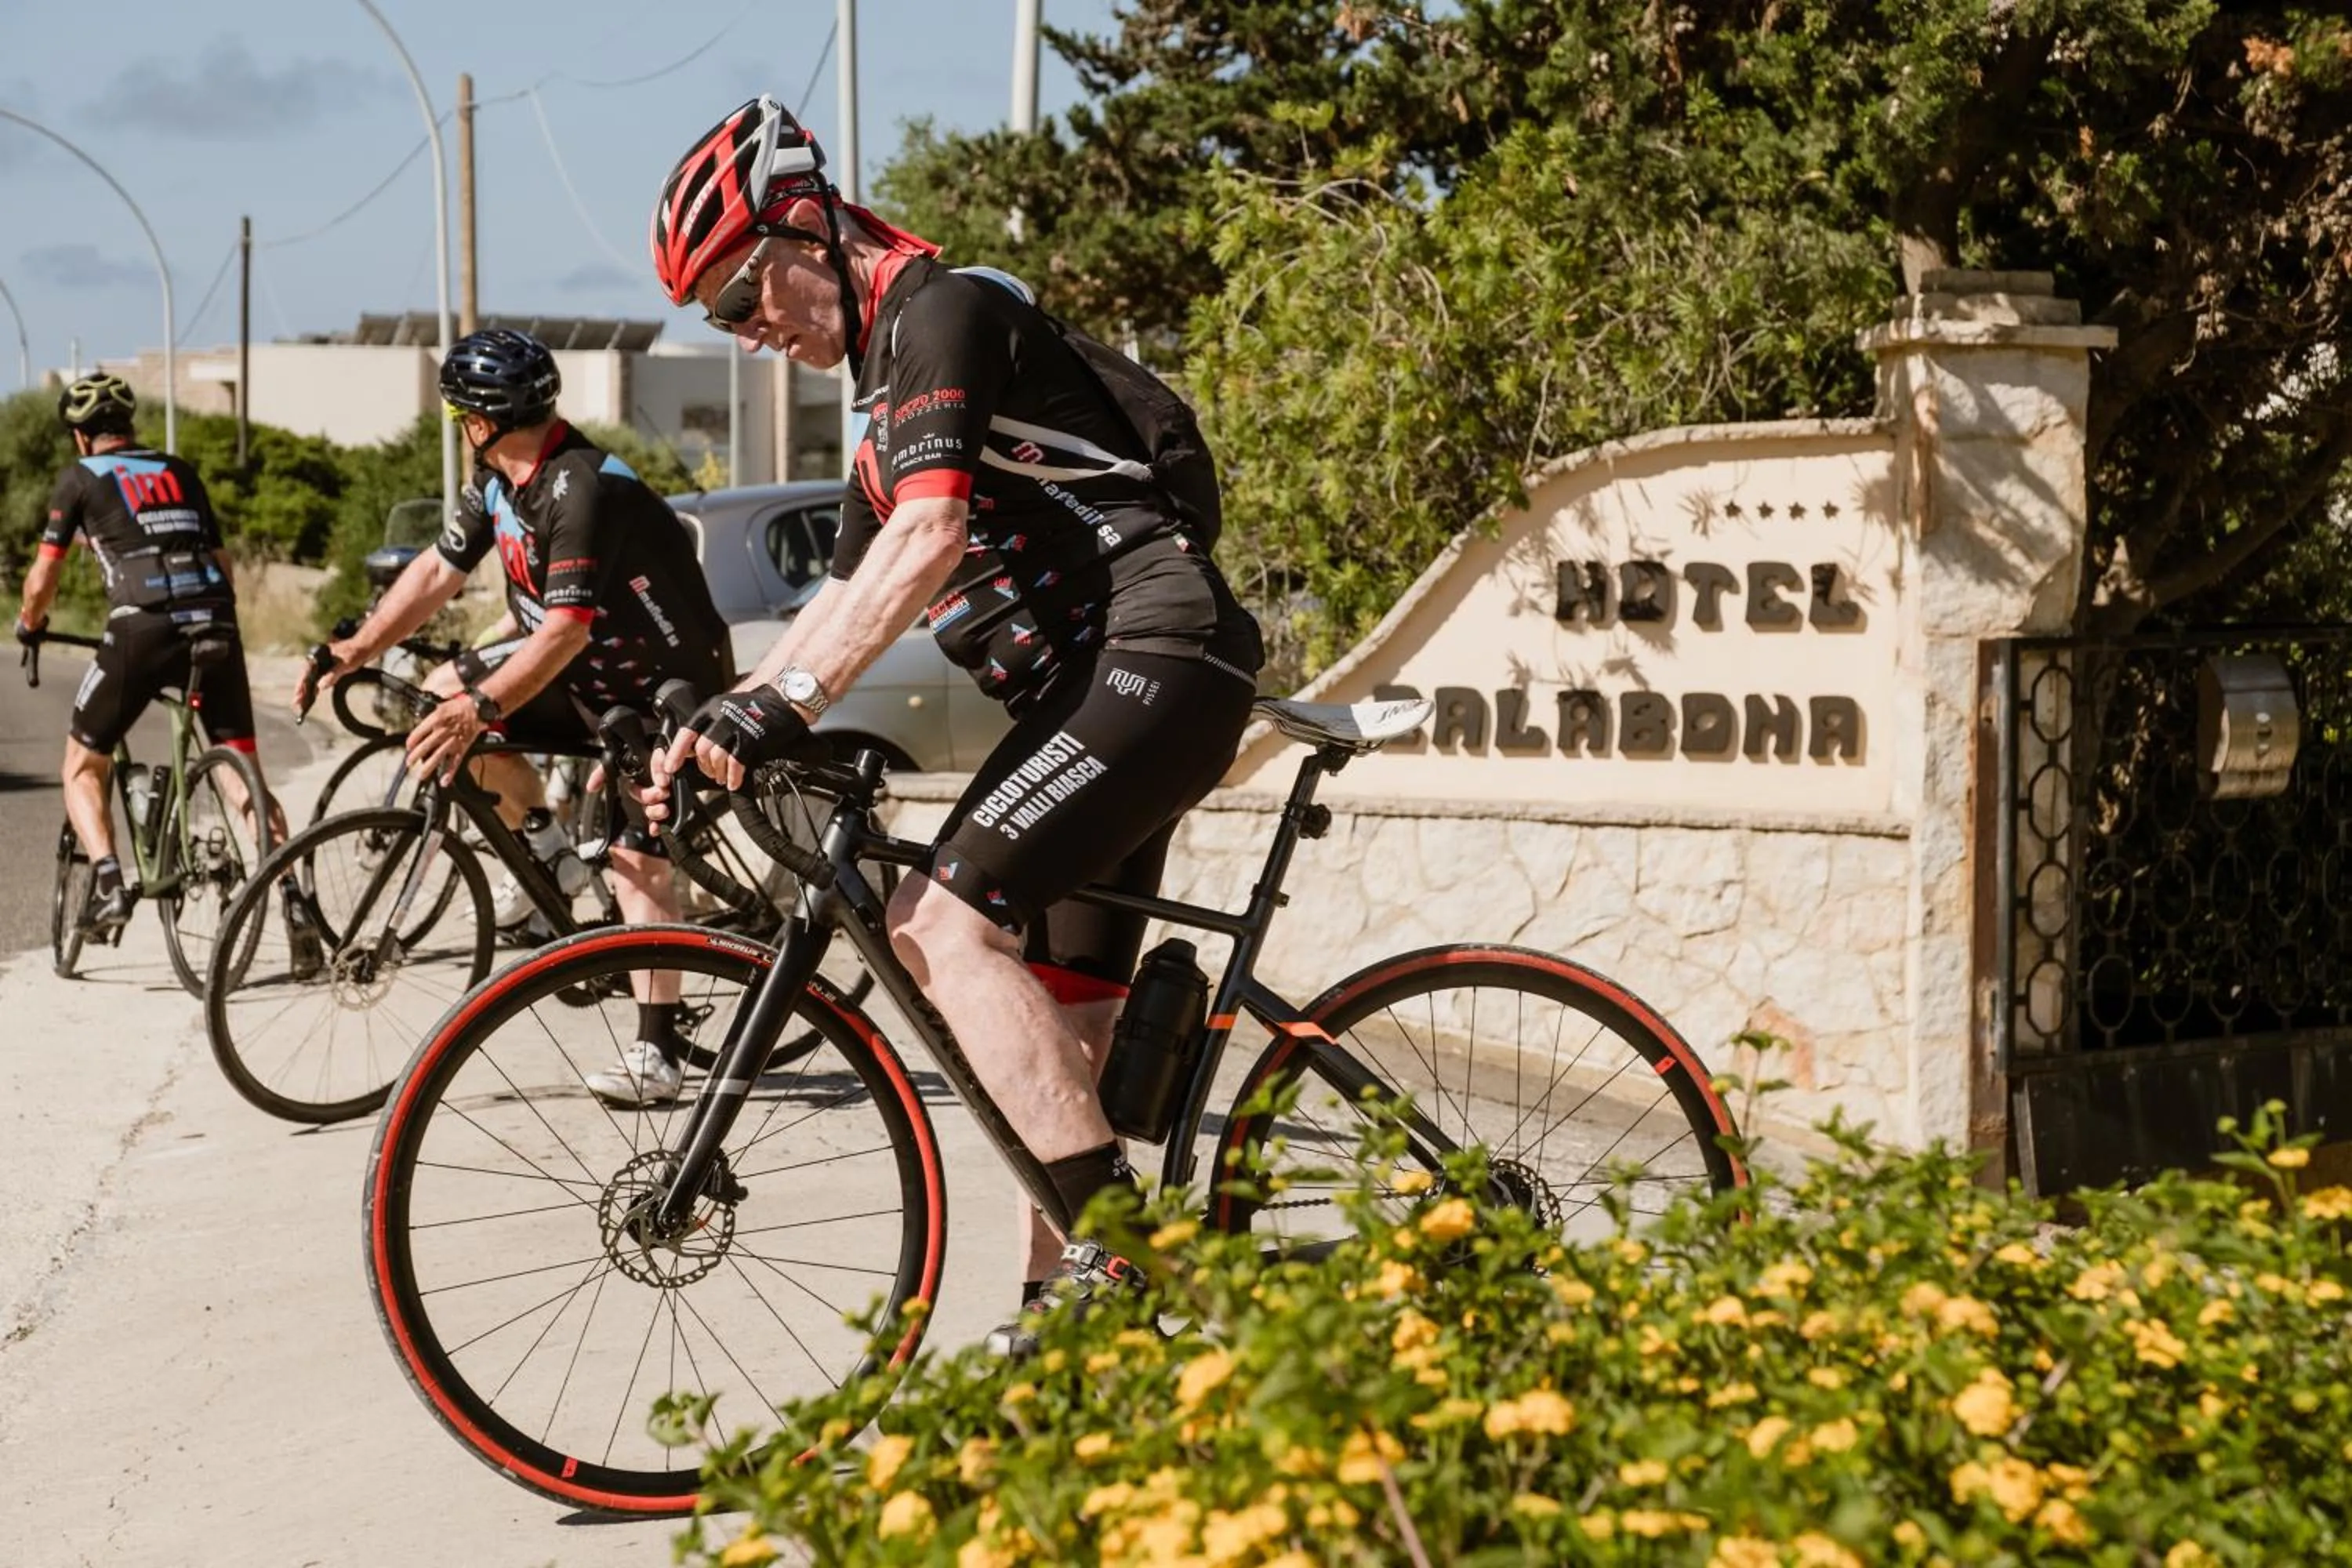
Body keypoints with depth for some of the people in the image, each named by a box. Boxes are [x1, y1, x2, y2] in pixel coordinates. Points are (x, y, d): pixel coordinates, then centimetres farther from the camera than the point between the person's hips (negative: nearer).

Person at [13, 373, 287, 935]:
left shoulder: (82, 477, 12)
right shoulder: (181, 472, 24)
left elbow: (43, 578, 13)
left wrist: (28, 625, 32)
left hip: (141, 629, -3)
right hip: (214, 624, 4)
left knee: (84, 766, 12)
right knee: (242, 768, 11)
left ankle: (108, 880, -10)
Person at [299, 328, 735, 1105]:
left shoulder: (582, 488, -29)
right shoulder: (498, 480, -2)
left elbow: (568, 628, -36)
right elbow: (440, 569, 5)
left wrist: (481, 708, -45)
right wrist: (355, 649, -3)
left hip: (668, 684, -9)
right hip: (593, 670, 9)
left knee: (636, 857, -14)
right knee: (442, 694, 0)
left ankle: (656, 1056, -12)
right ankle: (546, 850, 12)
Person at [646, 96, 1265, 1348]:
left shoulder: (941, 311, -8)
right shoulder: (889, 387, 23)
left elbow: (929, 537, -23)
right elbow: (853, 592, 26)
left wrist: (781, 701, -29)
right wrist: (715, 724, 15)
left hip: (1155, 652, -10)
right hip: (1095, 684, 10)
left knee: (943, 924, -21)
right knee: (1056, 1032, 9)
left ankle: (1122, 1257, -23)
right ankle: (1062, 1307, 15)